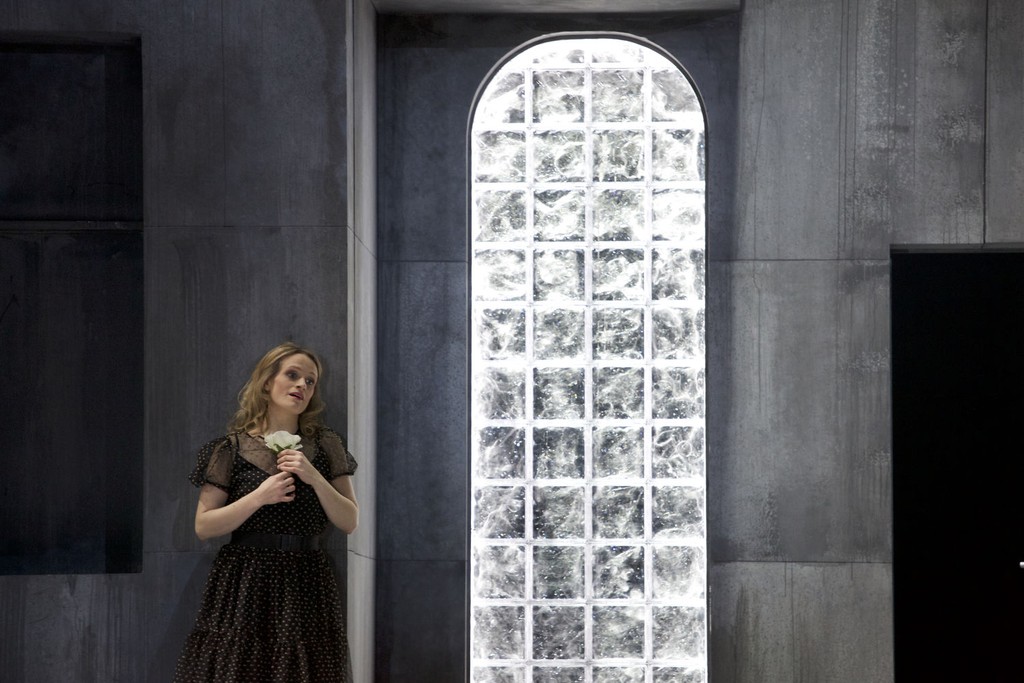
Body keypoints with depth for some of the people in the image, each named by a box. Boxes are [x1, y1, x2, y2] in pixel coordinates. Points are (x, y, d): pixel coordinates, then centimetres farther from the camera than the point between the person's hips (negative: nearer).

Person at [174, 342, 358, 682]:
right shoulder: (232, 448, 1)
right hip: (245, 586, -2)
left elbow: (350, 522, 4)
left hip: (307, 587, 2)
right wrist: (259, 497, -14)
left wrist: (315, 478, -10)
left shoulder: (326, 446, 9)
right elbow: (203, 526, -2)